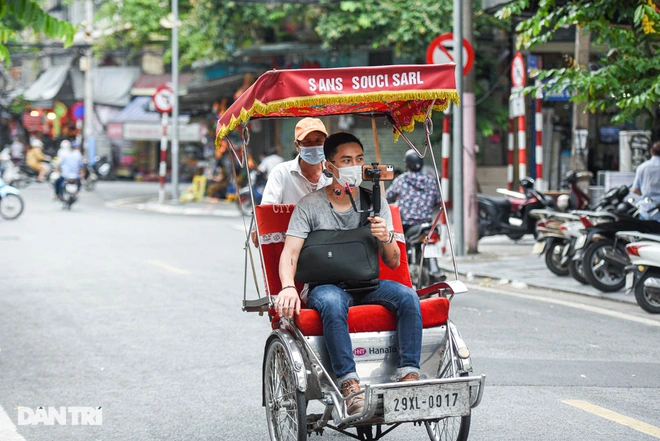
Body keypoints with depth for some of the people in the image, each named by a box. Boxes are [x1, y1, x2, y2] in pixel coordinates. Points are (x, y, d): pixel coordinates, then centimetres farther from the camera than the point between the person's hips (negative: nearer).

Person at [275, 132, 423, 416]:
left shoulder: (376, 203, 9)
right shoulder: (310, 206, 1)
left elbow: (393, 263, 9)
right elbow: (289, 254, -9)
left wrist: (387, 238, -15)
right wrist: (288, 287, -30)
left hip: (368, 286, 3)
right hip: (324, 286, -3)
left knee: (407, 296, -26)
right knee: (332, 303, -38)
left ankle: (409, 374, -29)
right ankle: (348, 383, -41)